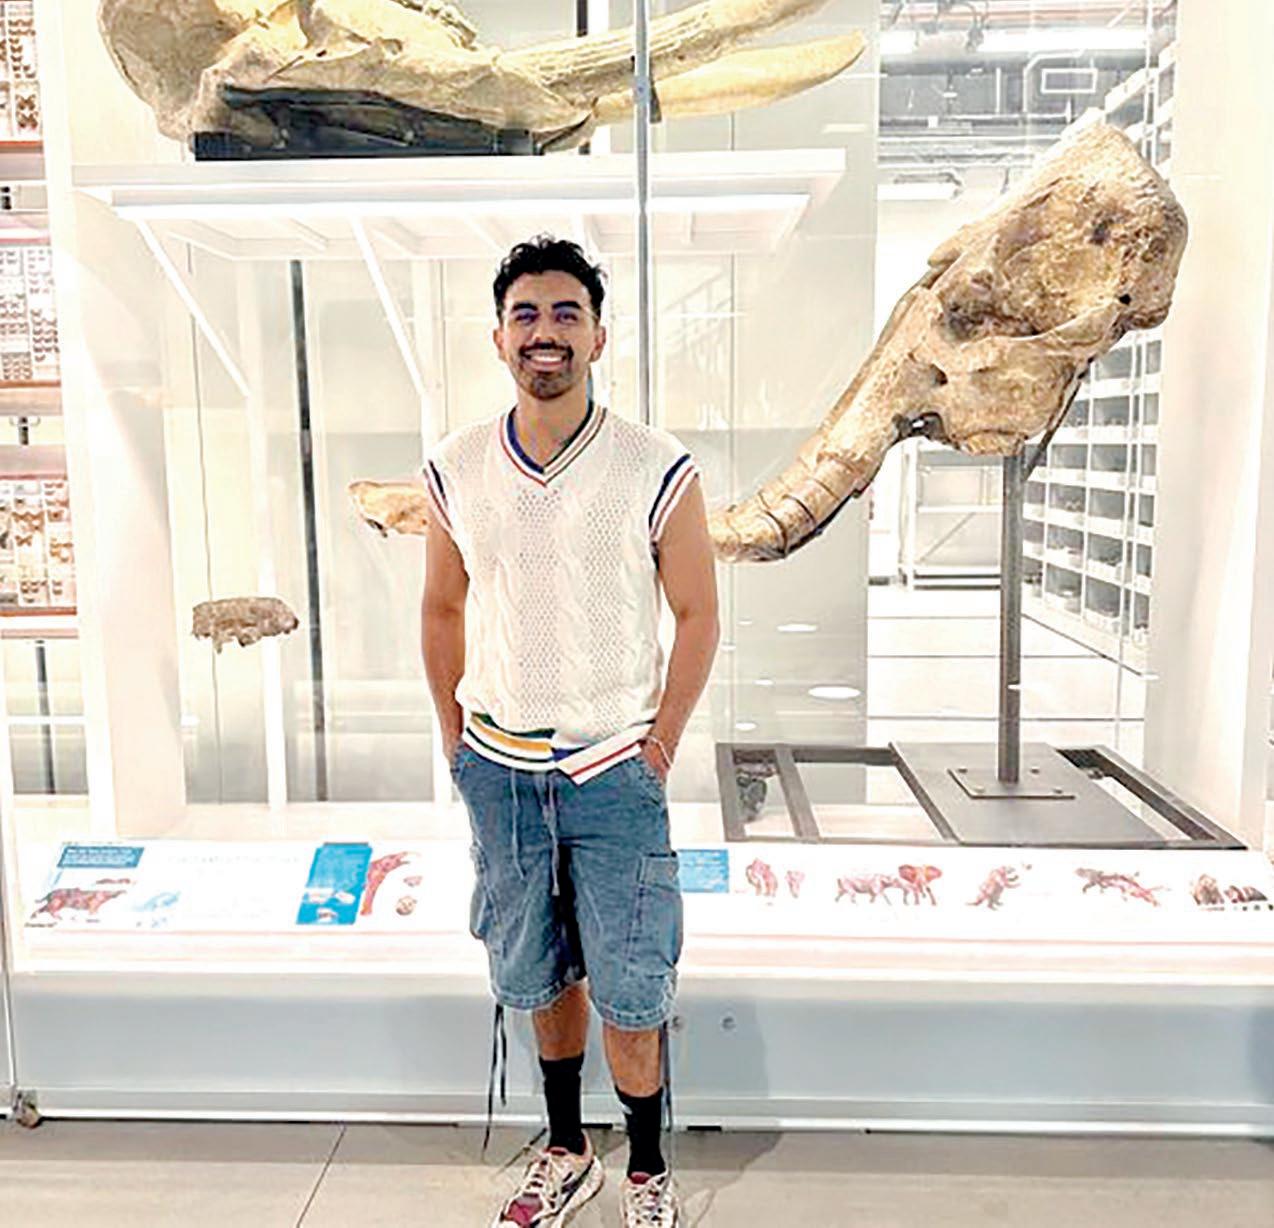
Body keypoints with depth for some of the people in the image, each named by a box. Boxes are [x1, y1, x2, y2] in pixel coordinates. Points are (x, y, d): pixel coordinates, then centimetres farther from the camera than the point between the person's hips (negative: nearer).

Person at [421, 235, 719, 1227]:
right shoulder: (455, 471, -1)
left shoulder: (658, 470, -9)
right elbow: (443, 609, 10)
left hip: (615, 768, -3)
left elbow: (698, 615, -2)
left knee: (629, 990, 6)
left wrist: (660, 747, -5)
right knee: (540, 978, 17)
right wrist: (456, 738, 8)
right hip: (499, 766, 3)